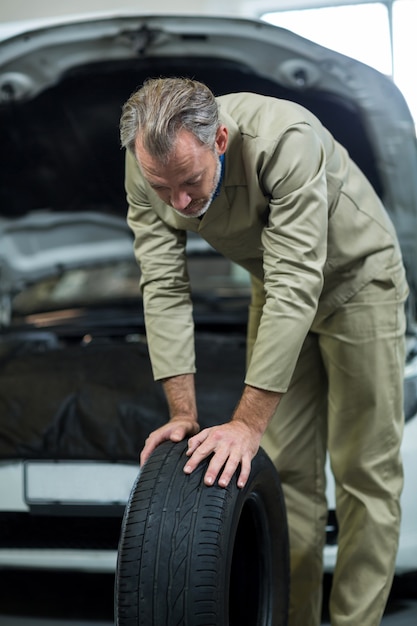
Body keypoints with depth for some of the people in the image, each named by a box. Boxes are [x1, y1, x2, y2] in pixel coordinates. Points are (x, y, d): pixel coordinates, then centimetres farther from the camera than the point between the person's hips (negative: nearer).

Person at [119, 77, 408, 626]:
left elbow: (295, 290, -40)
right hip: (277, 287, 5)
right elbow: (164, 287, -19)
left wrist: (247, 423, -41)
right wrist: (184, 416, -25)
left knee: (365, 470, -4)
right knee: (285, 468, 5)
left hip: (357, 277, -5)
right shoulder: (148, 169, -22)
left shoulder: (285, 140, -40)